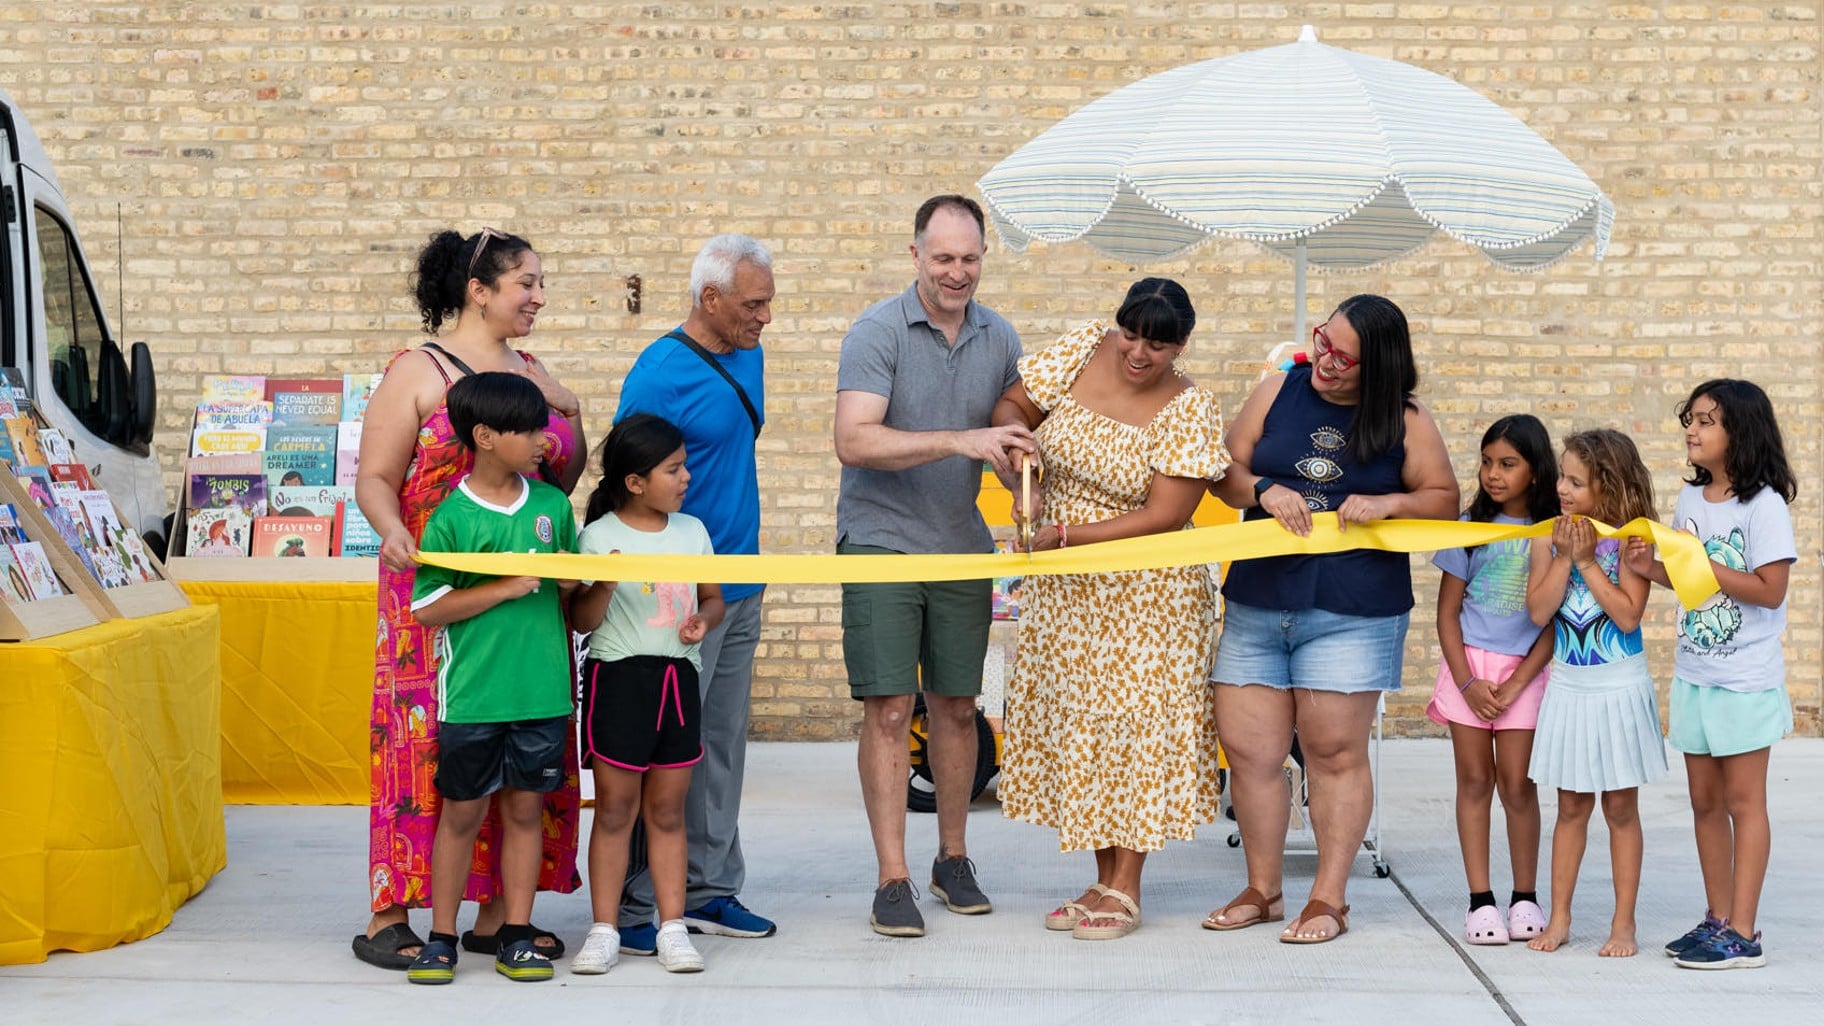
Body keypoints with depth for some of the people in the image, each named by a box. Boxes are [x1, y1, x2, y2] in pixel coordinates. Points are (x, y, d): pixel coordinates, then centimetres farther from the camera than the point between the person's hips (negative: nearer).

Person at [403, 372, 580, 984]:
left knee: (525, 807, 9)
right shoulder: (452, 518, -8)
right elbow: (427, 608, -11)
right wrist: (507, 588, -15)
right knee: (462, 811, 6)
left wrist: (571, 582, 1)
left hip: (542, 690, 4)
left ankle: (515, 937, 18)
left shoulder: (553, 505, 7)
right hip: (473, 695, -4)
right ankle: (441, 939, 17)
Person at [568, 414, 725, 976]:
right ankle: (604, 930, 9)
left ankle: (672, 928, 13)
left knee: (667, 809, 8)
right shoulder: (599, 536, -6)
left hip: (679, 677, 4)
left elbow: (713, 597, 17)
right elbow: (582, 620, -7)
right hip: (617, 677, -4)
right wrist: (604, 583, -25)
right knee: (615, 808, 2)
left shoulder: (692, 530, 9)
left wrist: (703, 619, -5)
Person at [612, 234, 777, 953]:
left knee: (722, 746, 13)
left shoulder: (748, 357, 11)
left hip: (741, 589, 8)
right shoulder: (660, 374, -14)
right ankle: (633, 908, 4)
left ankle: (710, 892, 22)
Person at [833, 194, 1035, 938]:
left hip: (961, 546, 5)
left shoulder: (999, 339, 6)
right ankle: (892, 881, -2)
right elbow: (854, 441, -21)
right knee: (889, 710, -6)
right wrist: (960, 441, -28)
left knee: (957, 707, 10)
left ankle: (953, 860, 24)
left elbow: (1016, 435, 16)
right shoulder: (877, 332, -10)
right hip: (881, 541, -4)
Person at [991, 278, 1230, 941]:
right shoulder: (1084, 350, -1)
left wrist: (1066, 535, -25)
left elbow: (1165, 516, -19)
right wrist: (1018, 437, -18)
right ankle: (1103, 881, 19)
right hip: (1066, 590, 6)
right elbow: (1011, 404, 5)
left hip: (1145, 595, -5)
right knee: (1077, 722, 9)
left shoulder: (1189, 412, -15)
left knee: (1134, 725, -2)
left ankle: (1125, 890, 6)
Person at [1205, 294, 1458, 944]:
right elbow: (1226, 472, 9)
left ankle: (1328, 900, 10)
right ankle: (1262, 892, 17)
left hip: (1352, 614, -3)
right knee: (1250, 752, 3)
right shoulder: (1279, 391, 7)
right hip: (1257, 605, 3)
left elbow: (1445, 501, 6)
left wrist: (1388, 503, -12)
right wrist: (1264, 491, -12)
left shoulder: (1407, 424, 2)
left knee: (1335, 754, -1)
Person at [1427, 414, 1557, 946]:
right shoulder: (1471, 527, 3)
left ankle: (1525, 898, 11)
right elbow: (1447, 611, 4)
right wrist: (1468, 682, -6)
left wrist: (1515, 685, -9)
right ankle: (1480, 901, 5)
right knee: (1474, 781, 2)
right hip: (1468, 664, 1)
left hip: (1525, 669, -1)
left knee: (1517, 785, -2)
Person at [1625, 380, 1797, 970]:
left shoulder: (1764, 505, -13)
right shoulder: (1691, 498, 8)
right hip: (1693, 674, 7)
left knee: (1743, 800, -2)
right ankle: (1718, 920, 21)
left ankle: (1742, 934, 2)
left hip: (1746, 680, -7)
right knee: (1705, 801, 12)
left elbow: (1769, 589, -19)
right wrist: (1652, 568, -2)